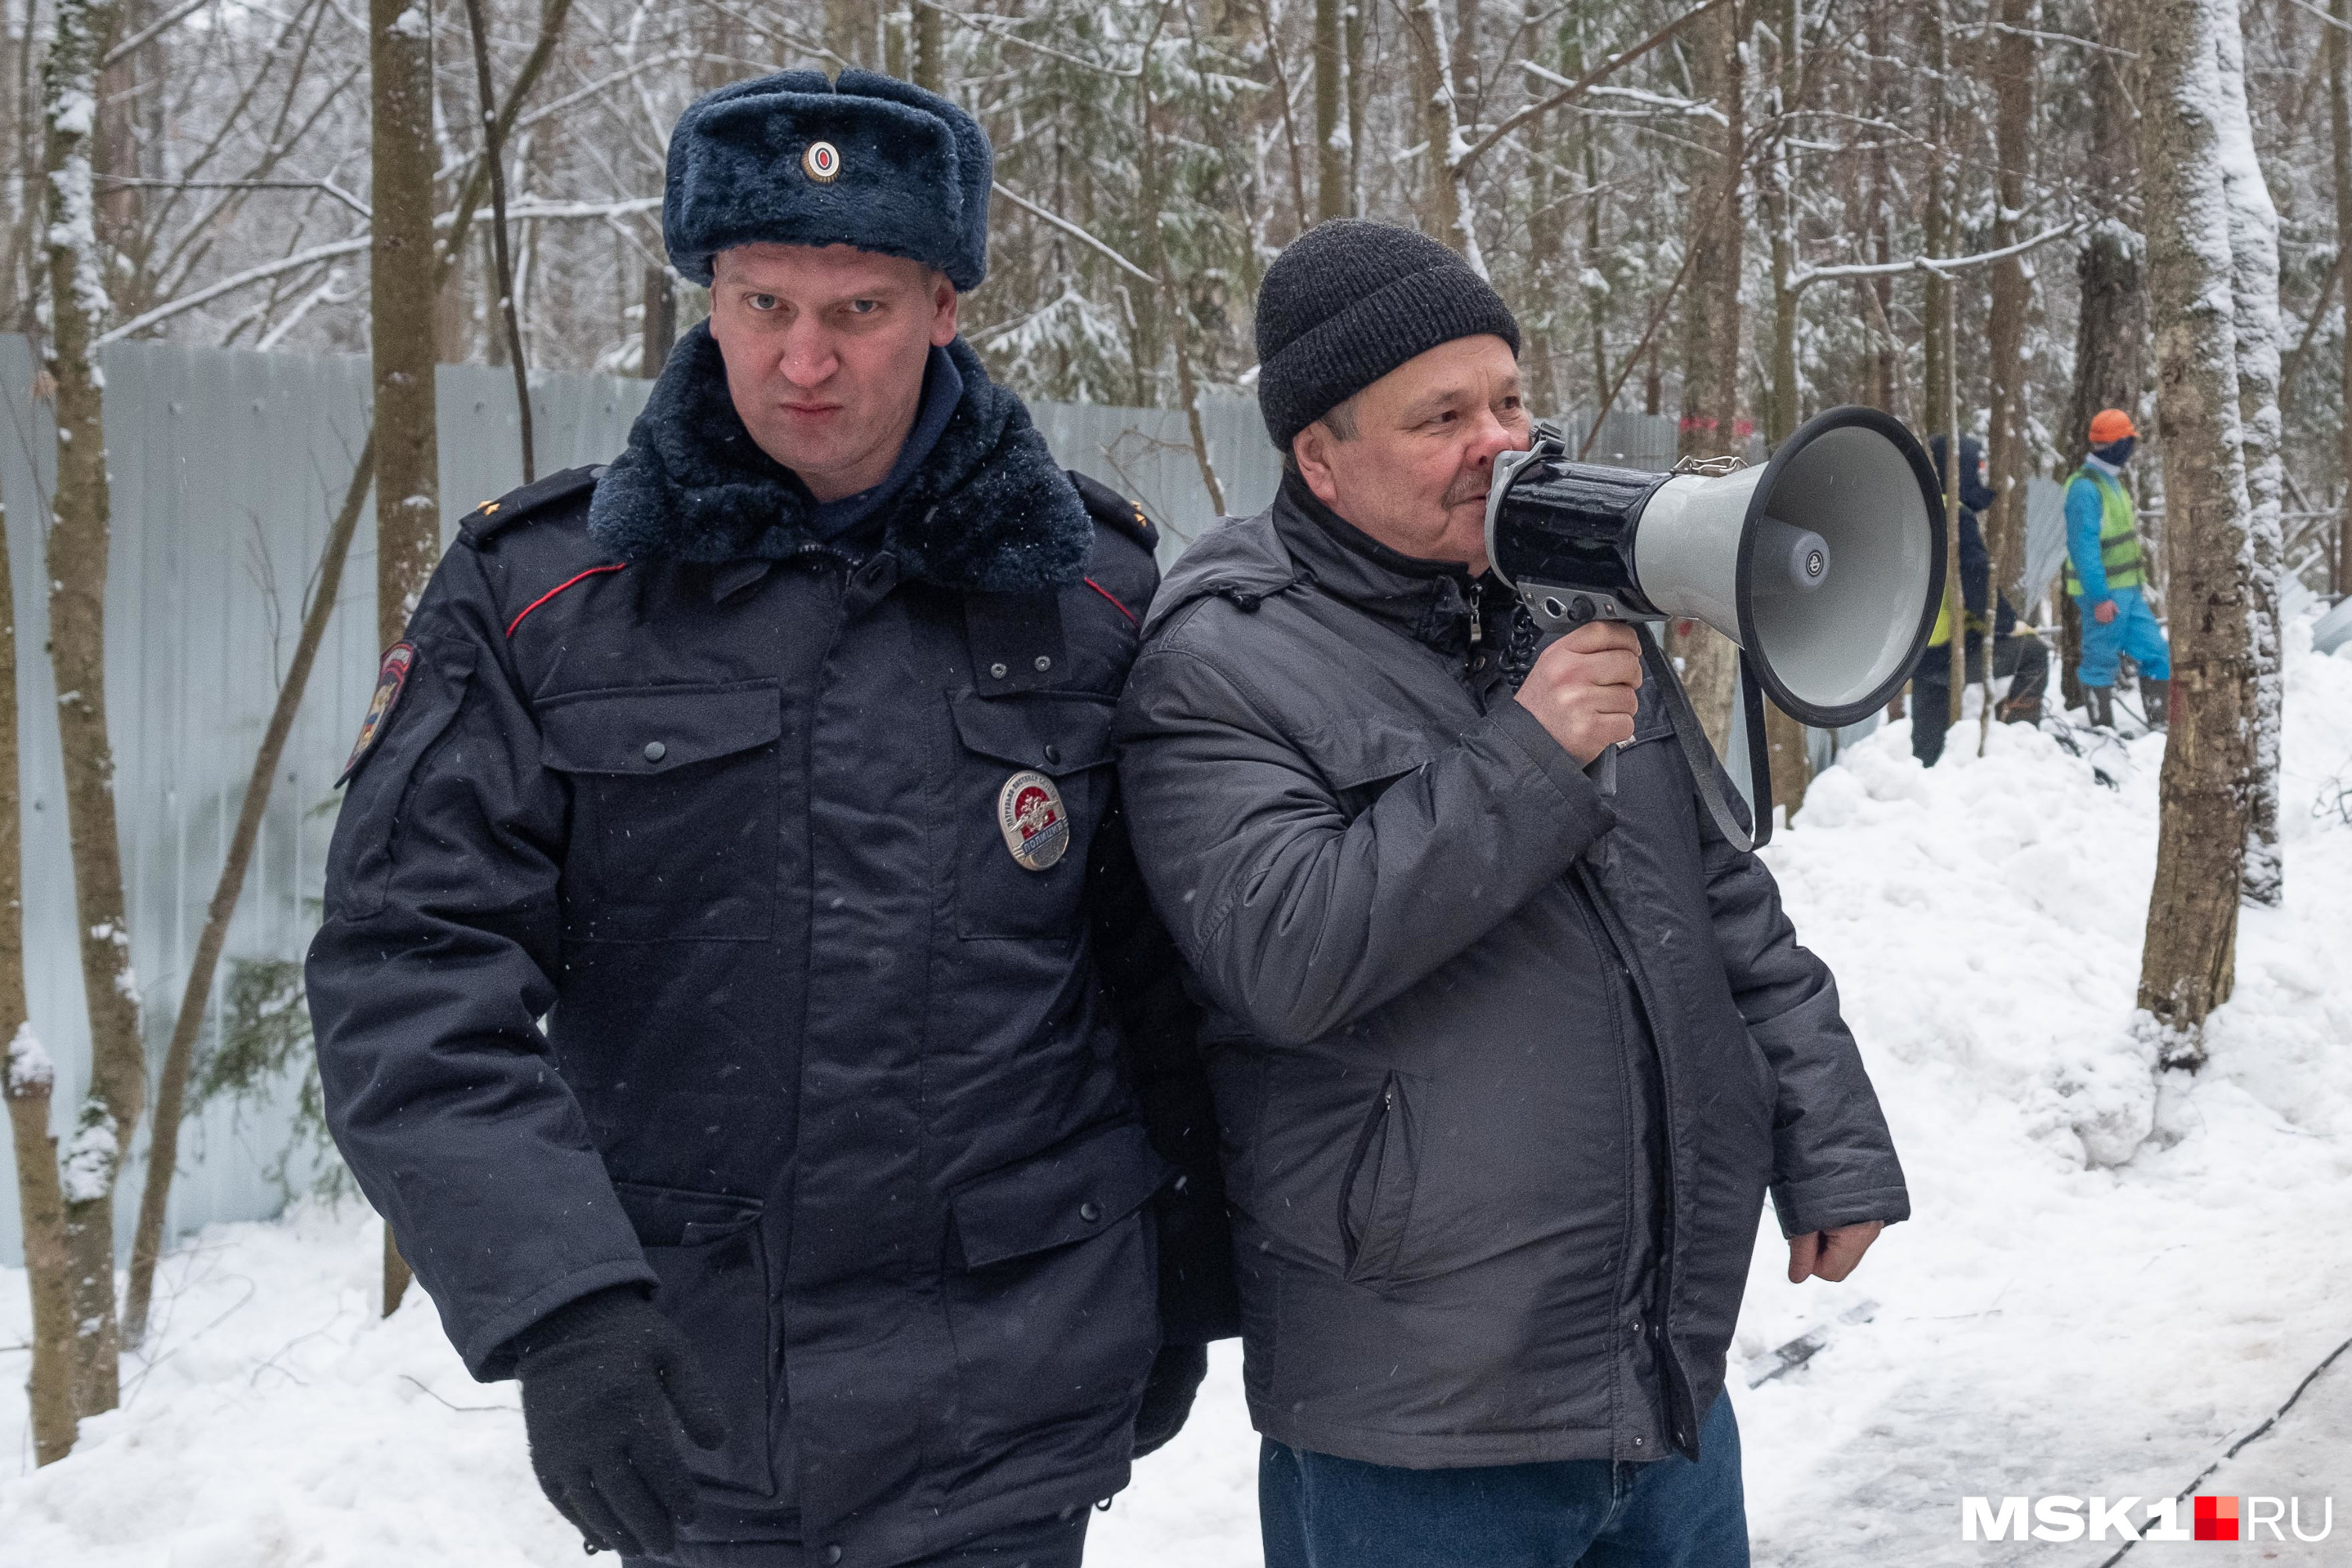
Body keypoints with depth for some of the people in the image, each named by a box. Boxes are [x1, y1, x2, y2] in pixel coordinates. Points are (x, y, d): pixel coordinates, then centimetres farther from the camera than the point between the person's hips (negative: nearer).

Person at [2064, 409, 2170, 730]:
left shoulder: (2112, 481, 15)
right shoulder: (2085, 488, -17)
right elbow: (2084, 547, -21)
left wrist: (2138, 581, 23)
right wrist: (2099, 597, -24)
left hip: (2128, 591, 10)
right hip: (2104, 594, -10)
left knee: (2157, 654, 8)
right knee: (2102, 663, 0)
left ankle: (2159, 724, 14)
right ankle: (2103, 730, 8)